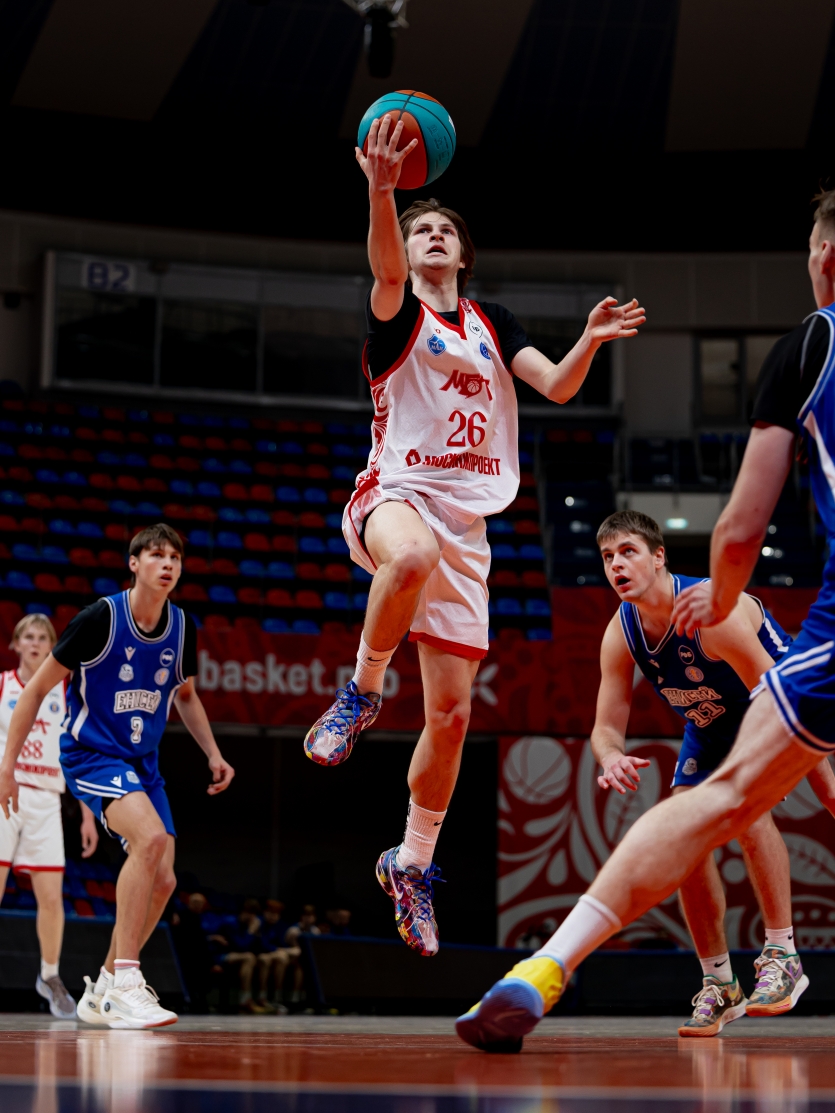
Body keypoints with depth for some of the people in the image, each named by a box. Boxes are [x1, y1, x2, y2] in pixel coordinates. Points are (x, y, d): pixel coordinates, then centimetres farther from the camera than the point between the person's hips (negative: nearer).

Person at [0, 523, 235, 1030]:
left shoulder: (183, 627, 1)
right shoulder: (100, 618, -16)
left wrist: (214, 754, 10)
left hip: (143, 762, 7)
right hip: (91, 754, -7)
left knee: (163, 881, 0)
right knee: (151, 836, -31)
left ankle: (102, 991, 19)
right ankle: (125, 987, -29)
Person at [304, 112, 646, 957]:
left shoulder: (493, 323, 18)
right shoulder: (397, 313, 3)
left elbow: (556, 387, 5)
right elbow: (387, 271, -20)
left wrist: (589, 343, -16)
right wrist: (381, 192, -39)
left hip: (466, 521, 5)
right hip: (395, 495, -5)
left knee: (452, 712, 2)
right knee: (414, 555, -45)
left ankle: (412, 863, 18)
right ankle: (361, 692, -22)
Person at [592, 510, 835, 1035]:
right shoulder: (620, 636, -15)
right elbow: (606, 728, -8)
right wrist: (612, 759, -35)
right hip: (710, 725, 7)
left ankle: (782, 956, -23)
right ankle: (719, 985, 6)